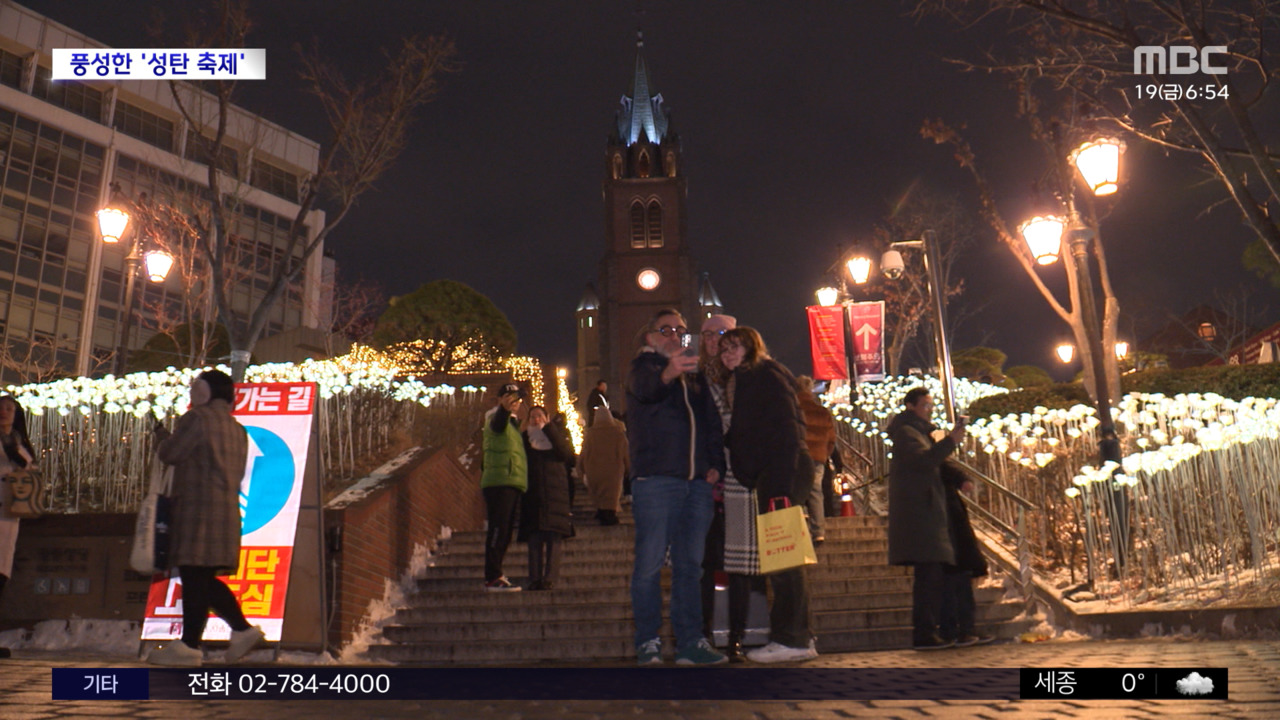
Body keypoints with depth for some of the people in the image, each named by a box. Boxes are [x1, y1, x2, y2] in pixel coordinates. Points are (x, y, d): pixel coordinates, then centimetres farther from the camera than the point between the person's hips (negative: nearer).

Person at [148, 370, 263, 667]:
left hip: (199, 507, -8)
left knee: (194, 576, -6)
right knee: (205, 577, 13)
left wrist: (162, 435, 14)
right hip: (227, 508, 8)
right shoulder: (237, 429, 20)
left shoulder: (197, 418, -5)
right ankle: (243, 629, 5)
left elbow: (169, 454, -7)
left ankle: (189, 646, -4)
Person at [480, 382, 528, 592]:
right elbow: (498, 423, -30)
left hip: (512, 484, 9)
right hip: (499, 482, -9)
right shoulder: (497, 419, -3)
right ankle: (493, 578, -14)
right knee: (498, 529, -13)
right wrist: (504, 409, -48)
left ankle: (494, 576, 17)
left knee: (504, 532, 11)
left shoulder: (512, 423, 24)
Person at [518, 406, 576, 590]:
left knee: (553, 537, -8)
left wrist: (549, 428, -5)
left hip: (555, 494, -1)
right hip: (532, 495, 1)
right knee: (534, 538, -4)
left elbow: (566, 454, -6)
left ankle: (549, 578, -10)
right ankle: (535, 579, -4)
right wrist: (523, 432, 0)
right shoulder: (525, 438, 18)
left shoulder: (558, 435, 15)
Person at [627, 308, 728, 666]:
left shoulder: (695, 376, 23)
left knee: (690, 565, 7)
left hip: (697, 482, 6)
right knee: (650, 563, -5)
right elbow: (643, 387, -21)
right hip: (656, 479, -5)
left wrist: (715, 463, 8)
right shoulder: (644, 367, 4)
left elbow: (712, 424, 25)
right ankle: (648, 643, 3)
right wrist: (669, 372, -43)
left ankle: (690, 642, 12)